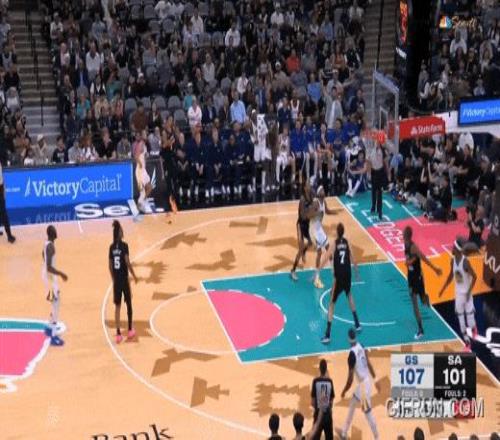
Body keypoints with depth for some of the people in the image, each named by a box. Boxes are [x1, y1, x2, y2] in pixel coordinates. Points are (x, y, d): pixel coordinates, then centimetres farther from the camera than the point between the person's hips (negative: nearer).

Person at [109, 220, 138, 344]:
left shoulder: (111, 247, 4)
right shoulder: (124, 246, -12)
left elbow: (110, 266, 7)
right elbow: (127, 262, -16)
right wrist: (134, 276, -4)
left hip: (116, 280, 4)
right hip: (124, 279, -4)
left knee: (117, 306, 6)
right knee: (128, 303, 12)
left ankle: (118, 333, 4)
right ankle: (130, 330, 21)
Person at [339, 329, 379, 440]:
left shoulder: (352, 354, -21)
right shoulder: (361, 346, 2)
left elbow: (350, 378, -17)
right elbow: (369, 363, 10)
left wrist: (344, 391, -3)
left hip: (363, 384, -9)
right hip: (367, 381, 9)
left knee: (368, 413, 2)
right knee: (351, 405, 21)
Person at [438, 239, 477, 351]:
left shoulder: (465, 261, -22)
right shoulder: (453, 260, -1)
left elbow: (474, 276, -19)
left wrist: (469, 291, -21)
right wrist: (443, 289, 13)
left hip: (466, 292, -6)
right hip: (458, 292, 6)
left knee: (469, 314, 0)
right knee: (460, 316, 6)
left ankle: (473, 328, 35)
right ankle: (467, 342, 15)